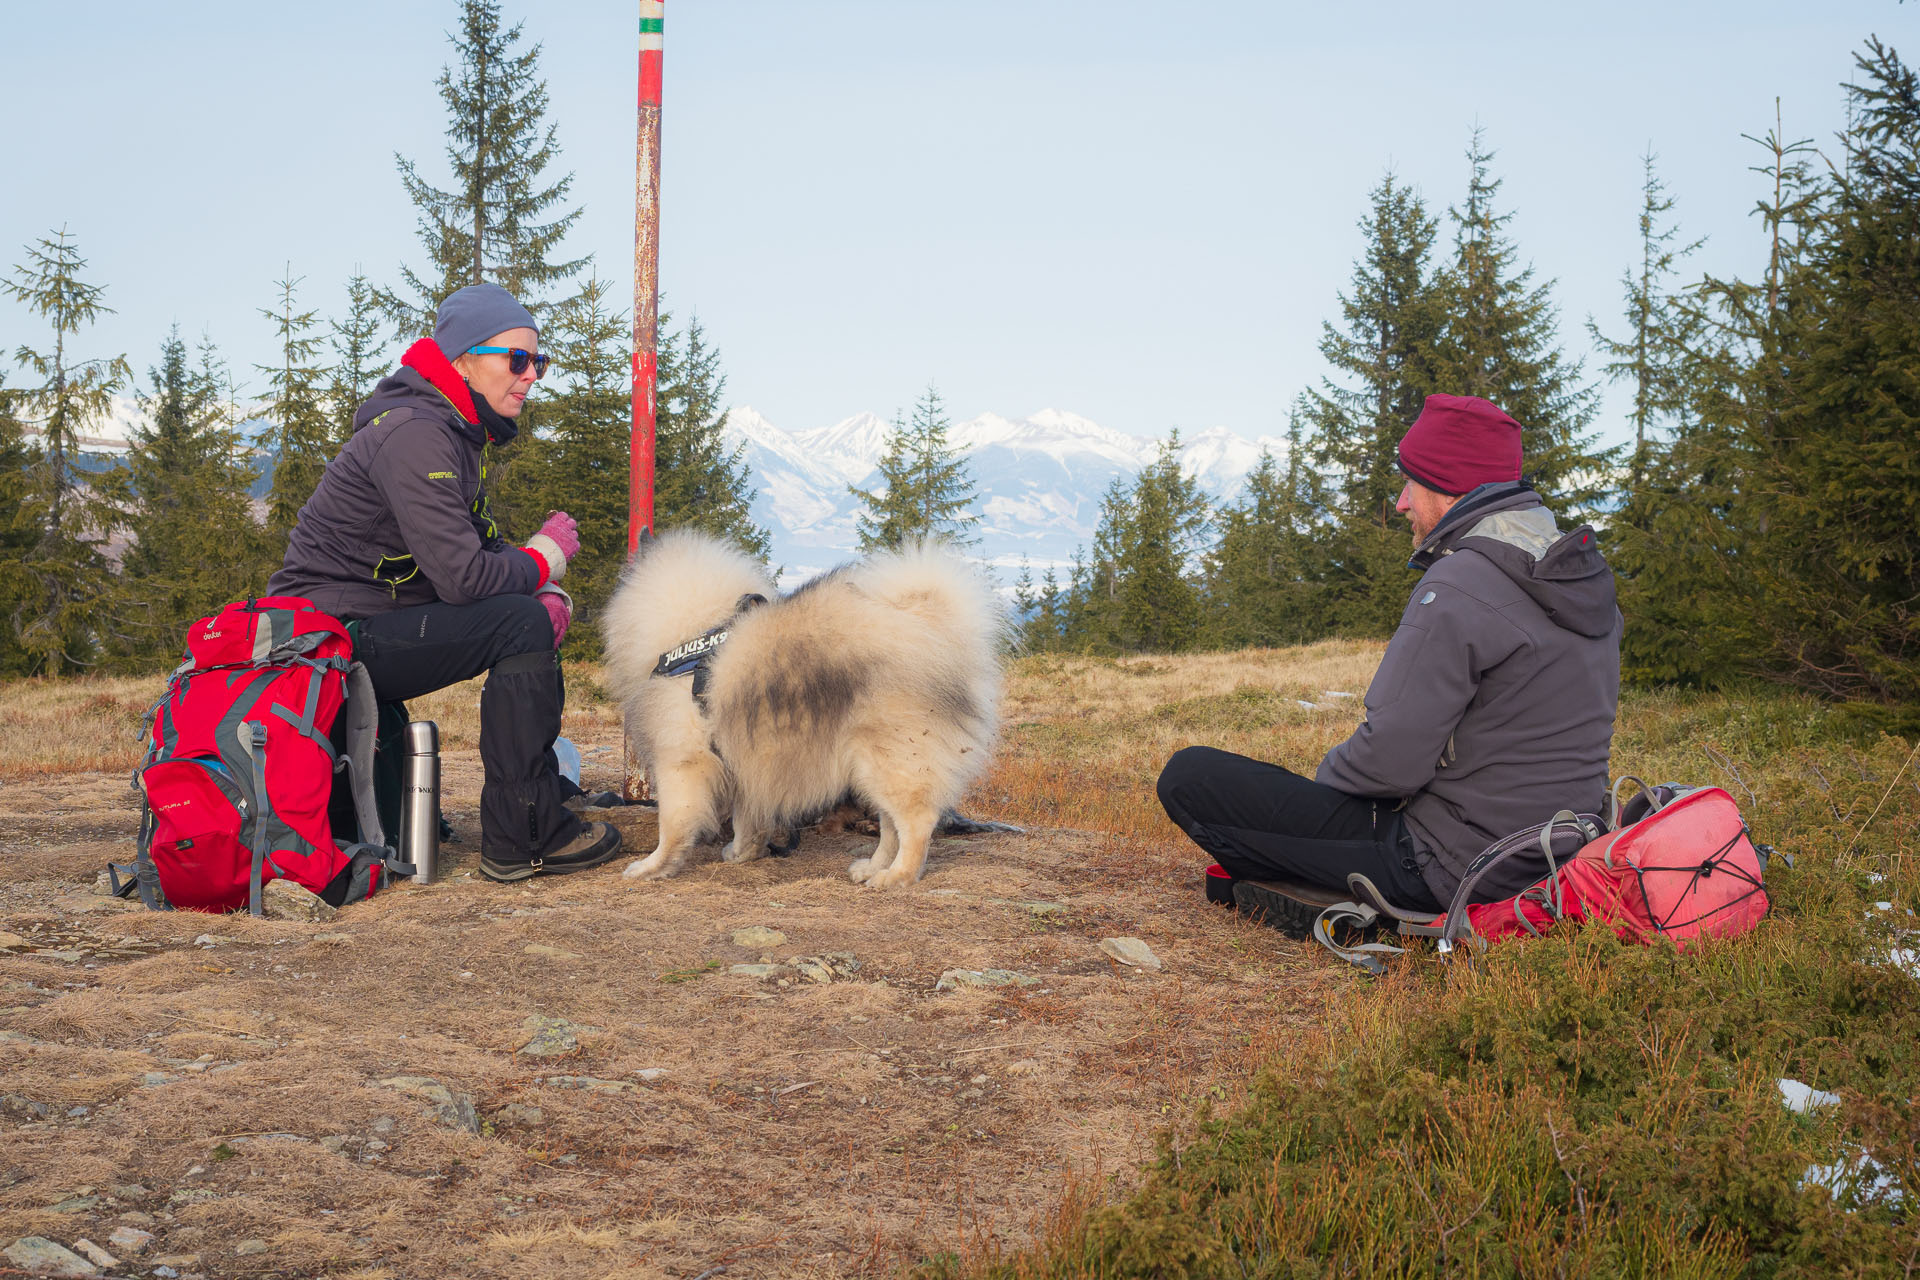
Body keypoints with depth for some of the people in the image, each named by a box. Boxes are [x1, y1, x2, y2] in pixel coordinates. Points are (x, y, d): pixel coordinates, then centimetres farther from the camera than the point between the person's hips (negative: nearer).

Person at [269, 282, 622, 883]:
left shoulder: (460, 432, 11)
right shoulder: (414, 435, -21)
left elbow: (478, 546, 17)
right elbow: (462, 575, -27)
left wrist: (545, 592, -3)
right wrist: (544, 560, -9)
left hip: (371, 625, 10)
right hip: (332, 638, -10)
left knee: (537, 613, 11)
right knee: (521, 624, -21)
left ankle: (546, 788, 16)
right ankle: (520, 838, -16)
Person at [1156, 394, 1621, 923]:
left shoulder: (1457, 591, -23)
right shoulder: (1585, 573, 7)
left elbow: (1391, 763, -24)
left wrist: (1327, 774, -1)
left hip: (1452, 862, -10)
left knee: (1188, 776, -8)